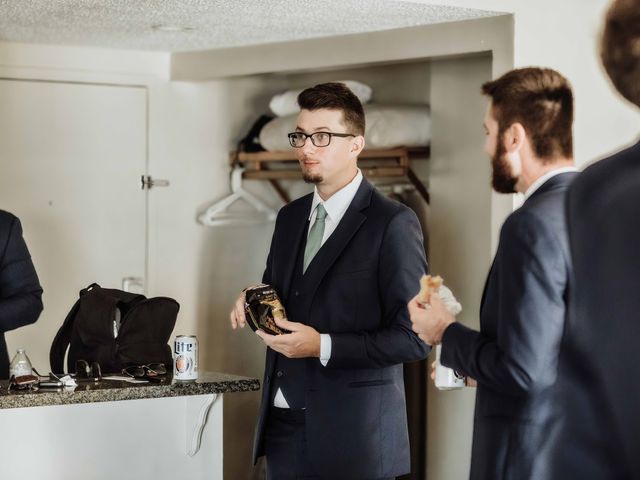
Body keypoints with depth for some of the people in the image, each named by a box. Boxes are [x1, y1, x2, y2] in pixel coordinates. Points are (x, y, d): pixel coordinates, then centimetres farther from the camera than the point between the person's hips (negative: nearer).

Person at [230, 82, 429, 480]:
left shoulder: (393, 224, -10)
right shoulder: (290, 217, 12)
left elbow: (414, 337, -12)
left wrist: (324, 346, -19)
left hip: (354, 433, -6)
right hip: (283, 424, 6)